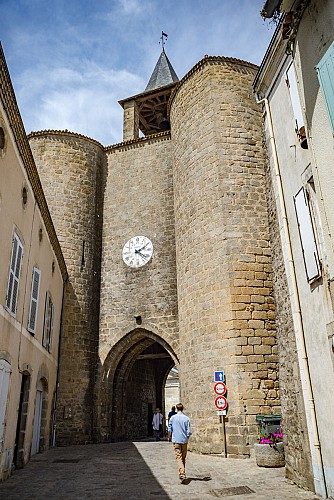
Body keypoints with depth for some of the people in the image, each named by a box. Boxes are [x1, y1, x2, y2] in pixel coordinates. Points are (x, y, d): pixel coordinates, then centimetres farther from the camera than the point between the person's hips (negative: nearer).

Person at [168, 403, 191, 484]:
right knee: (183, 458, 16)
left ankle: (182, 475, -18)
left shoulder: (173, 418, -3)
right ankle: (182, 474, 28)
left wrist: (169, 437, 23)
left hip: (176, 440, -2)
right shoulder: (187, 418, -2)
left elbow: (169, 429, 5)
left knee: (179, 458, -5)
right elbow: (188, 431, -1)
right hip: (184, 440, 2)